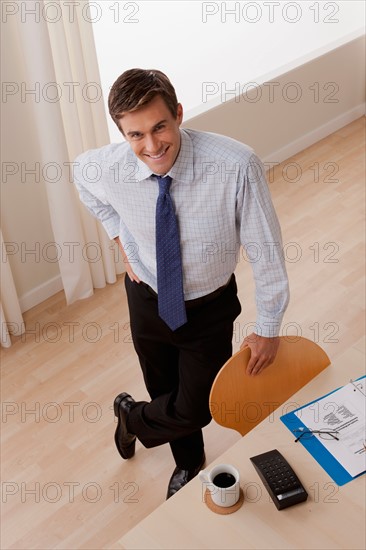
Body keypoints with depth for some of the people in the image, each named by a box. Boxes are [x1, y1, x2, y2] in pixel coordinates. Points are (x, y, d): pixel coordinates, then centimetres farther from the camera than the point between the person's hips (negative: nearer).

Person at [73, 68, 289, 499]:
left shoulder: (236, 166, -34)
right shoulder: (106, 168, -24)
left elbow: (266, 252, -21)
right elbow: (82, 175, 4)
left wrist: (267, 328, -12)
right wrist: (122, 239, -1)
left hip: (210, 308, -2)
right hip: (147, 300, 2)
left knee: (195, 409, 9)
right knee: (166, 393, 23)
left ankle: (133, 415, 45)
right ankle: (188, 464, 56)